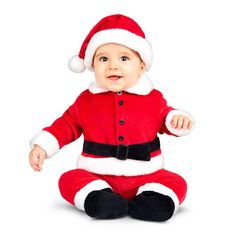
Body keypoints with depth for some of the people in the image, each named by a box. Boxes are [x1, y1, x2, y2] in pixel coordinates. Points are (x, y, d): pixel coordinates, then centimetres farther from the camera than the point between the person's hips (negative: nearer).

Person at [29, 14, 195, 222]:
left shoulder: (153, 98, 1)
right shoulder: (86, 100, 2)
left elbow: (164, 117, 16)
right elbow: (67, 124, 10)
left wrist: (178, 119, -8)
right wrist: (42, 146, 0)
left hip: (145, 175, 0)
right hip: (97, 176, 0)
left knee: (176, 183, -19)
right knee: (69, 180, -22)